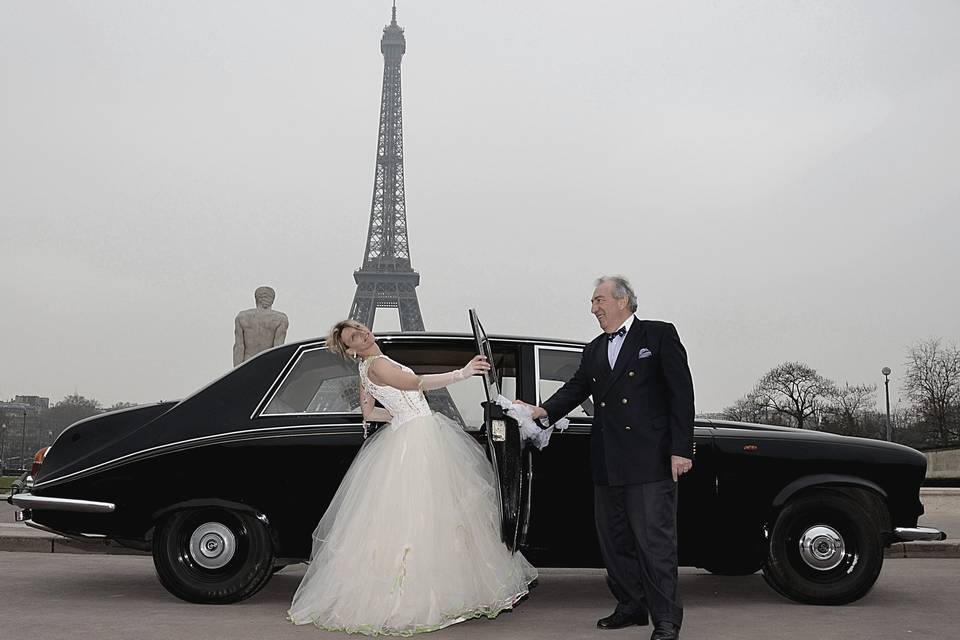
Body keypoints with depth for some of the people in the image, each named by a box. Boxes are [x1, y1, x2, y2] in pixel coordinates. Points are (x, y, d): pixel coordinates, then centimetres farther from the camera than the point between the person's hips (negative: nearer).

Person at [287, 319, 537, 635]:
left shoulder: (367, 369, 14)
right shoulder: (377, 365, -16)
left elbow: (368, 412, 21)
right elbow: (418, 383, -25)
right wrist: (461, 373, -27)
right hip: (416, 440, -10)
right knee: (417, 514, -8)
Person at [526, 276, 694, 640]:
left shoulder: (659, 336, 0)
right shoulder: (594, 351, 19)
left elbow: (681, 393, -5)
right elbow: (575, 388, 11)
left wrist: (681, 450, -11)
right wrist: (544, 411, -8)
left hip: (650, 460, -7)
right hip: (607, 465, 7)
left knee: (654, 541, -5)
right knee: (613, 540, 12)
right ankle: (632, 607, 25)